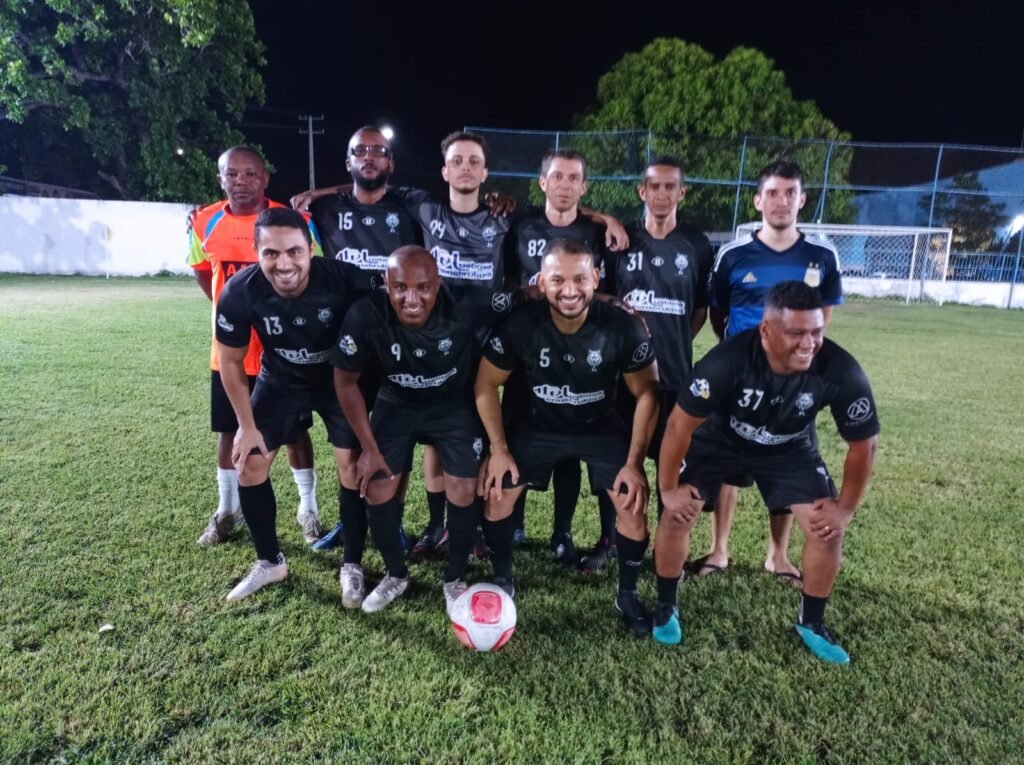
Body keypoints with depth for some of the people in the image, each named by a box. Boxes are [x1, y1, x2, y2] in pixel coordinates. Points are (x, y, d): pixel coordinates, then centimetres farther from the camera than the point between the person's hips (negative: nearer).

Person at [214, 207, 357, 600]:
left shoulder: (340, 280, -33)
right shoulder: (240, 293, -27)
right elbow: (231, 363, -11)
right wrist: (248, 426, -7)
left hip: (340, 378, -2)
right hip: (281, 380, 2)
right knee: (250, 465, 2)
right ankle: (269, 563, 22)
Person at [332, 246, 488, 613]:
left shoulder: (463, 310, -31)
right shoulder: (366, 316, -28)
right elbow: (345, 381, -12)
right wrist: (369, 447, -8)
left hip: (454, 404, -1)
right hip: (397, 405, 1)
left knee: (463, 492, -10)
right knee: (377, 491, -4)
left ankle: (455, 579, 17)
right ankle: (396, 574, 23)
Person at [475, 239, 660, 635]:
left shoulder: (623, 327, -26)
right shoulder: (521, 324, -24)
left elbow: (646, 393, -12)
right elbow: (485, 385, -9)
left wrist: (634, 462, -14)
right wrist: (499, 449, -10)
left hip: (603, 429, 0)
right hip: (540, 426, 1)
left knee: (634, 504, -11)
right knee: (495, 492, -6)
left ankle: (627, 594, 17)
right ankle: (503, 579, 22)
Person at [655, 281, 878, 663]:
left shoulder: (842, 373, -31)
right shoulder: (727, 360, -38)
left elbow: (864, 444, -13)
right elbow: (680, 424, -25)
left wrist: (845, 508, -7)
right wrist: (669, 488, -17)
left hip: (790, 450, 2)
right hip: (717, 439, -2)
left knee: (829, 529, -5)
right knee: (677, 514, -11)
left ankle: (811, 623, 20)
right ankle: (666, 607, 15)